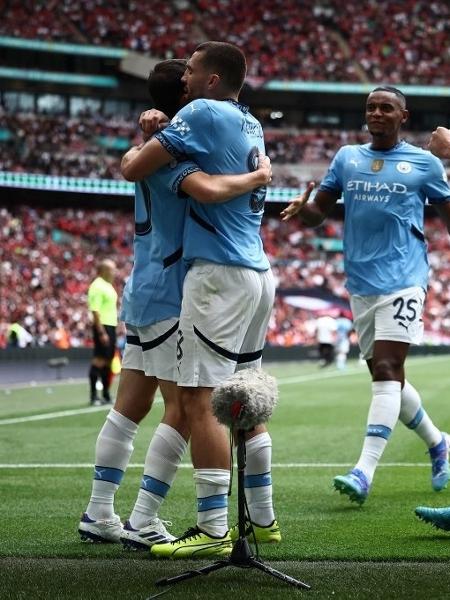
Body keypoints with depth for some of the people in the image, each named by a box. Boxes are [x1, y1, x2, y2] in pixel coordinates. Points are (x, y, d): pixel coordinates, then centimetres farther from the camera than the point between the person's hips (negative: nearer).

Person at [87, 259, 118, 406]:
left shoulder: (108, 286, 17)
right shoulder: (97, 287, -13)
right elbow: (95, 311, -20)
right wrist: (102, 332, -25)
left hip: (111, 326, 10)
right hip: (102, 326, -10)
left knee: (108, 360, 11)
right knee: (99, 360, -10)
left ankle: (106, 394, 17)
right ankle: (94, 395, -9)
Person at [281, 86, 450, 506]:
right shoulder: (347, 157, 13)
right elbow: (319, 212, 11)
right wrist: (302, 208, -11)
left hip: (403, 278, -5)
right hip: (361, 282, 5)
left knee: (386, 371, -17)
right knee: (387, 377, 11)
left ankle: (365, 471, -24)